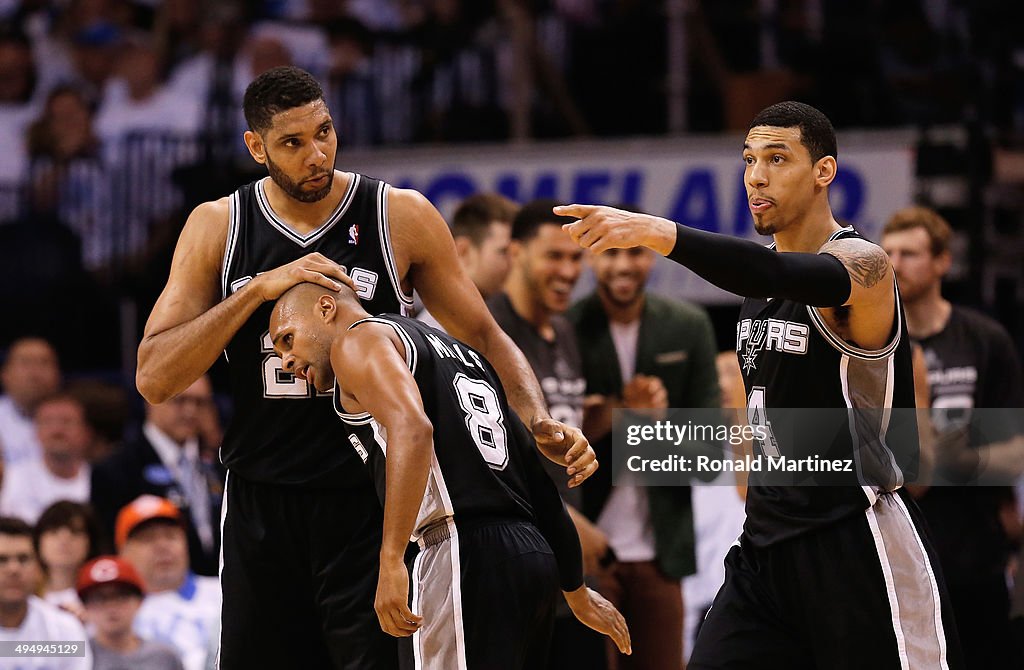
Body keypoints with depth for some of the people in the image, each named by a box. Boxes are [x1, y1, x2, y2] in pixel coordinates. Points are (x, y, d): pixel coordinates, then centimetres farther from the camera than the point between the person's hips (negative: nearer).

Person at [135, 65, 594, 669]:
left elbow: (483, 336, 5)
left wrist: (541, 425, -12)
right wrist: (261, 288, -16)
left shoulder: (402, 216, -2)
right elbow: (155, 380, -6)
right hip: (262, 506, 2)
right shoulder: (217, 227, 1)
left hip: (369, 505, -2)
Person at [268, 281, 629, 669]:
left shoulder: (357, 340, 3)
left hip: (461, 553, -9)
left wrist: (391, 561, -24)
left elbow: (412, 429, -19)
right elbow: (537, 480, 27)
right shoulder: (455, 349, 29)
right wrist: (577, 592, 31)